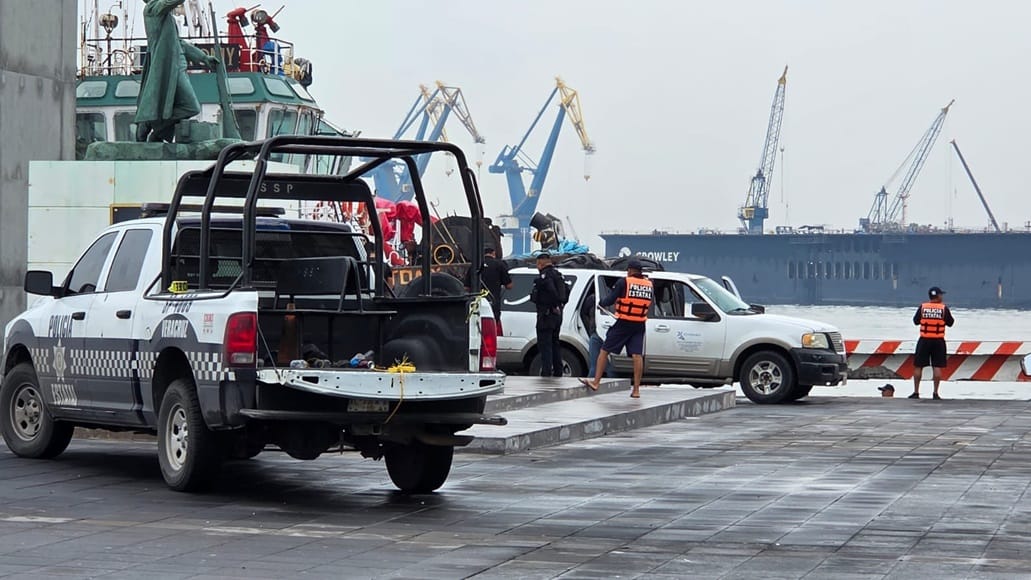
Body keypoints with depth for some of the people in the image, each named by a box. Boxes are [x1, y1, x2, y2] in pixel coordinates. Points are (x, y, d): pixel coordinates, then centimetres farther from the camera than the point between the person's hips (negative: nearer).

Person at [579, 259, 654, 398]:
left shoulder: (624, 282, -8)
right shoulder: (649, 285, 5)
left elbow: (609, 300, -5)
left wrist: (600, 303, 14)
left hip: (623, 324, -4)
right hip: (640, 325, 4)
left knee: (604, 351, 5)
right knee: (637, 355, 2)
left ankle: (595, 382, 3)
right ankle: (636, 389, -1)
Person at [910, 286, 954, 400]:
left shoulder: (922, 307, -3)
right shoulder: (944, 308, -5)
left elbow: (916, 321, 5)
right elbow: (950, 323, 6)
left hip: (924, 340, 0)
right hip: (938, 341, 0)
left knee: (918, 366, 8)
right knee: (937, 367, 3)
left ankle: (916, 392, 8)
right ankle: (935, 393, 1)